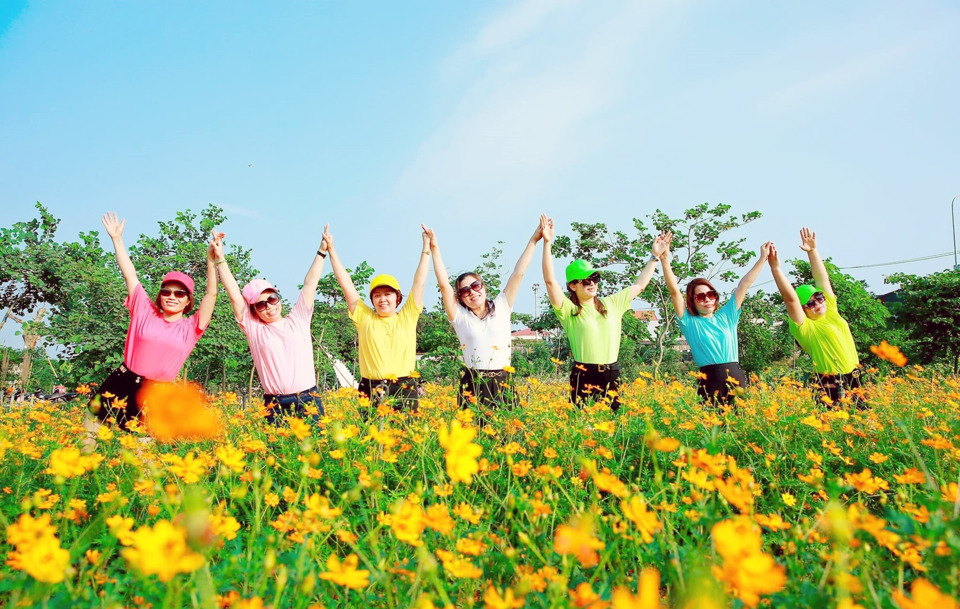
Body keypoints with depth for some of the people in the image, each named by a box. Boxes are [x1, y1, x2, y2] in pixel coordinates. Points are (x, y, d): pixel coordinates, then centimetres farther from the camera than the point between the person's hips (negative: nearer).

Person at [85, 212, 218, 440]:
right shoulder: (145, 312, 6)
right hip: (121, 383, 1)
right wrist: (117, 239, 7)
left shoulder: (191, 328, 3)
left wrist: (211, 260, -15)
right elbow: (129, 275, 7)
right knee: (94, 428, 4)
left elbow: (211, 294, -6)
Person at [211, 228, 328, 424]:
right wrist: (220, 258, 6)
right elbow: (234, 295, 7)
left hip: (309, 400, 0)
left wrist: (321, 251, 12)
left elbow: (310, 284, 11)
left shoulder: (298, 320, 11)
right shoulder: (254, 329, 9)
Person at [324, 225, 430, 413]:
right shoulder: (364, 318, 9)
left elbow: (419, 283, 10)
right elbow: (346, 284, 9)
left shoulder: (407, 318, 9)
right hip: (371, 393, 0)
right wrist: (331, 250, 10)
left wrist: (426, 249, 11)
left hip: (405, 392, 0)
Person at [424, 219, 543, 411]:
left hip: (503, 382, 1)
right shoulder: (460, 316, 5)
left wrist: (534, 239, 3)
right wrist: (434, 248, -9)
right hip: (471, 384, -1)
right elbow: (444, 285, -4)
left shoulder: (501, 307, 9)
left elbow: (518, 274, 6)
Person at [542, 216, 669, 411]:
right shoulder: (568, 310, -4)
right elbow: (550, 280, -15)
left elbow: (639, 285, 22)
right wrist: (547, 243, -21)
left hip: (612, 376, 5)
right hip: (583, 377, -4)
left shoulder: (612, 304, 12)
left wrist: (655, 256, 24)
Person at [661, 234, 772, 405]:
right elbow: (674, 291, -7)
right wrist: (665, 259, -16)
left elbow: (744, 285, 14)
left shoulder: (726, 316, 14)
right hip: (709, 382, -3)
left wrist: (763, 258, 15)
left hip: (736, 378, 3)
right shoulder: (689, 322, 4)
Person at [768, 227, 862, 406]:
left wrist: (812, 250, 6)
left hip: (854, 379, 7)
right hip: (832, 386, -7)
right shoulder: (806, 328, -8)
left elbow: (823, 279, 10)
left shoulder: (832, 313, 10)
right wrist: (776, 267, -28)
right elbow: (790, 298, -21)